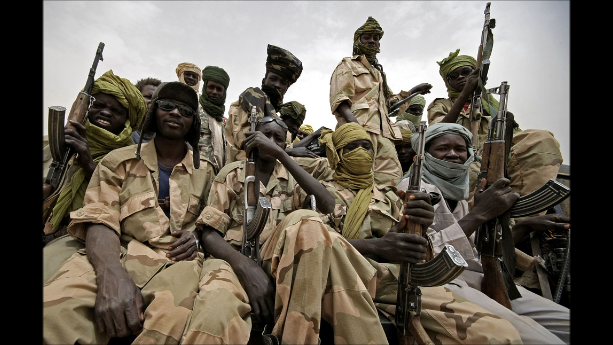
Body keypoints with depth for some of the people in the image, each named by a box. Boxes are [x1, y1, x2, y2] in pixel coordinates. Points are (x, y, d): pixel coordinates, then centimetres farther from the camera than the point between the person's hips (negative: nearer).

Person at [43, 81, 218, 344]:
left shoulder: (204, 171, 16)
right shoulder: (119, 161, 13)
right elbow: (99, 221, -1)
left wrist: (197, 236, -4)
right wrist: (111, 274, -20)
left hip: (175, 259, 1)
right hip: (115, 255, 0)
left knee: (171, 317, -33)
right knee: (53, 311, -32)